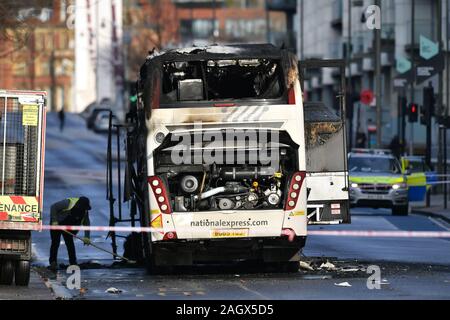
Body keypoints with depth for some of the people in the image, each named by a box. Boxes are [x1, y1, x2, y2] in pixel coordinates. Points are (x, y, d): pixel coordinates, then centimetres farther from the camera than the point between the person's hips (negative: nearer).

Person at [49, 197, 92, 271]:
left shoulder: (85, 211, -11)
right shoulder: (68, 203, -30)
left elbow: (86, 223, -5)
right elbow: (53, 207, -26)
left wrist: (87, 237, -14)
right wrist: (54, 221, -30)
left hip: (68, 227, 5)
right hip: (56, 223, -5)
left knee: (70, 243, -1)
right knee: (55, 243, -7)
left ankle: (73, 264, 2)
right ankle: (52, 262, 1)